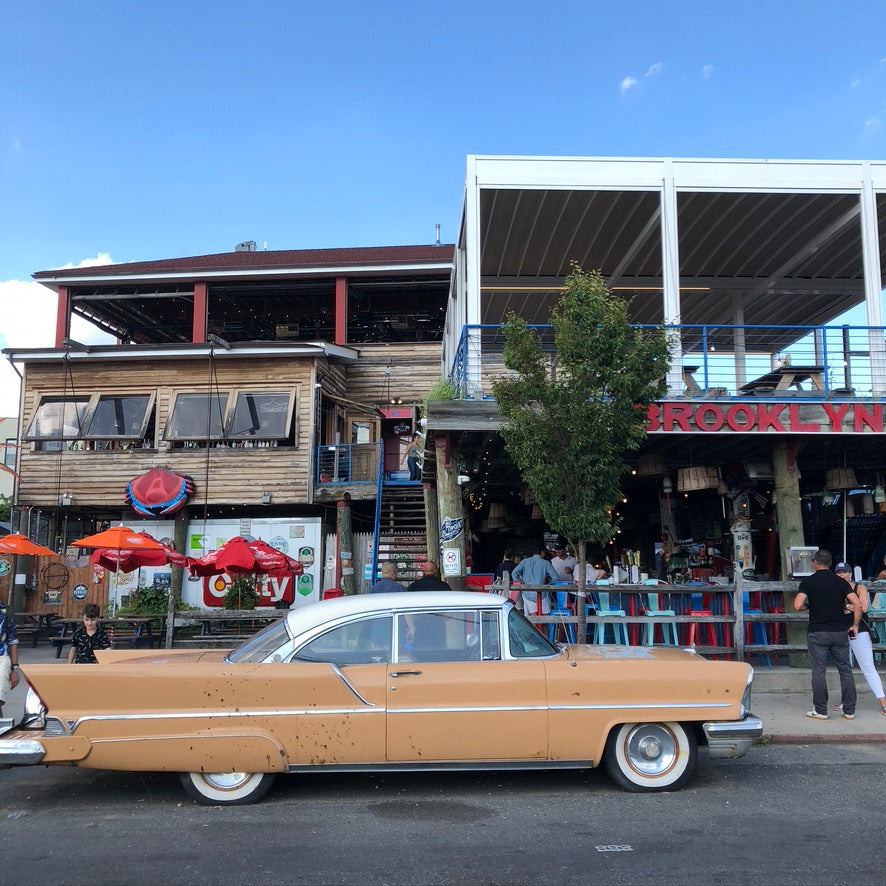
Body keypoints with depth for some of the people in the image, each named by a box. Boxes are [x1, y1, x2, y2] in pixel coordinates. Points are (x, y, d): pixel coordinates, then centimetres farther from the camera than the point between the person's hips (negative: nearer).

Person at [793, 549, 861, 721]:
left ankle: (820, 711, 6)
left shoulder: (808, 582, -3)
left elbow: (797, 606, -13)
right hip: (840, 632, 2)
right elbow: (857, 604, -7)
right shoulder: (840, 582, 3)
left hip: (817, 632, -2)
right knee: (845, 670, 10)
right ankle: (849, 711, 13)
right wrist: (855, 625, 3)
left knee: (819, 672, 2)